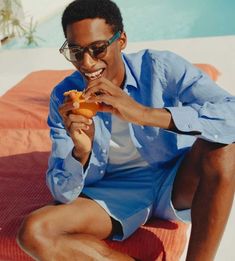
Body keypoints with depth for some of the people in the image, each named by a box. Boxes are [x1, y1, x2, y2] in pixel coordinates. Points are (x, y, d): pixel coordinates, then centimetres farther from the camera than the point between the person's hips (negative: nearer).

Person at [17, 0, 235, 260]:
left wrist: (144, 114, -39)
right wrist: (80, 153, -30)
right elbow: (64, 194, -8)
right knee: (33, 233, -22)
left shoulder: (160, 67, -15)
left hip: (177, 183, -1)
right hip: (116, 195, 2)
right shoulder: (64, 98, -8)